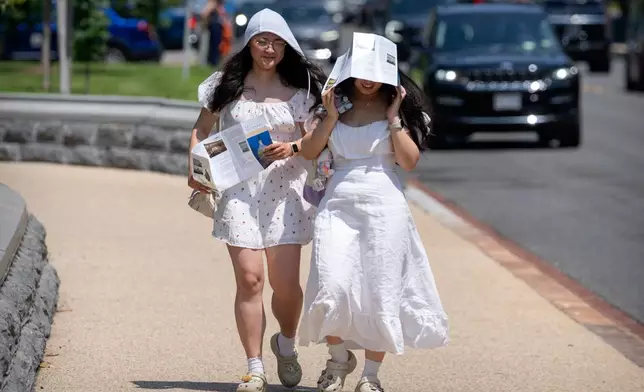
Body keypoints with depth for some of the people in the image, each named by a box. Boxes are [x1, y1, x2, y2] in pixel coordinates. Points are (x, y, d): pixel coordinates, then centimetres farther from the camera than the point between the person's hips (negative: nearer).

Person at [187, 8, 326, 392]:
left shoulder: (299, 88, 5)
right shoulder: (227, 85, 6)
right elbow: (201, 131, 11)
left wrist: (292, 148, -16)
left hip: (284, 190, 0)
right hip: (238, 190, 0)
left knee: (286, 282, -1)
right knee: (249, 279, -6)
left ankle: (287, 345, 30)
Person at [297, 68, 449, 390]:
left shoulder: (398, 107, 7)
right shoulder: (335, 104, 12)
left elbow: (410, 161, -2)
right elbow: (308, 151, 3)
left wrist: (393, 119, -7)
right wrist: (331, 116, -6)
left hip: (384, 206, -1)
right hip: (338, 203, 1)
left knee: (380, 291, -2)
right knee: (332, 289, -10)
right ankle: (339, 357, 14)